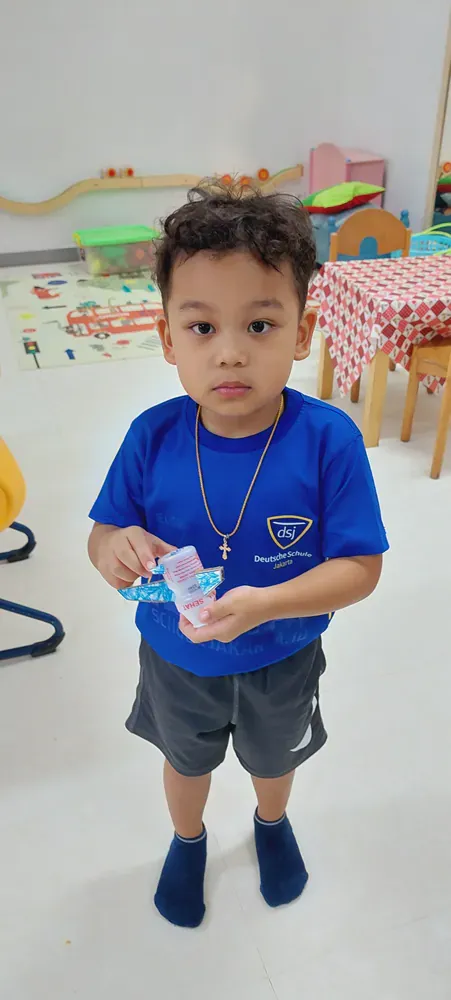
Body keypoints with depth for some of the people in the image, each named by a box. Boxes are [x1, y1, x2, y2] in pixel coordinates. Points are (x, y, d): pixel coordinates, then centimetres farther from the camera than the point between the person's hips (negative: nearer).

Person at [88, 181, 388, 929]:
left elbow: (360, 568, -24)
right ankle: (188, 840, 65)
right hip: (175, 660, 1)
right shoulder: (152, 437, -24)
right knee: (187, 761, 31)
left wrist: (263, 604, -39)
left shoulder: (328, 440, -29)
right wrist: (115, 549, -35)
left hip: (282, 662, 0)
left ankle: (272, 823, 68)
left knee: (273, 759, 32)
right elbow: (104, 534, -11)